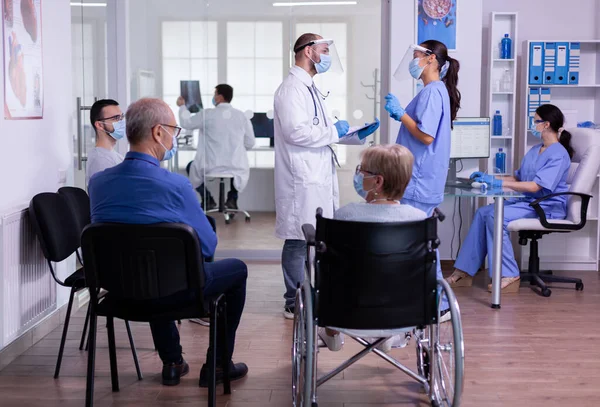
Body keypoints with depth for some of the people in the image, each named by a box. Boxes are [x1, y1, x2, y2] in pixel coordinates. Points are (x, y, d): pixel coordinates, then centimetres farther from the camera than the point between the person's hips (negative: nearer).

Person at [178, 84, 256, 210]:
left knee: (192, 167, 30)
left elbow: (186, 123, 11)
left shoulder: (207, 114, -5)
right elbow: (250, 143, 6)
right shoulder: (242, 116, 1)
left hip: (211, 166, -2)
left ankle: (208, 199, 20)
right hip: (236, 167, 2)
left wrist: (182, 106, 28)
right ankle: (232, 198, 22)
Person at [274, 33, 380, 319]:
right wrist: (334, 131, -14)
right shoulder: (291, 88, -12)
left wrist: (355, 134, 13)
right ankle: (294, 304, 7)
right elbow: (296, 132, -24)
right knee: (298, 241, -2)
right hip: (302, 180, -10)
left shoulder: (310, 88, 19)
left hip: (317, 177, 10)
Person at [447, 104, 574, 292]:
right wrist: (489, 178, 6)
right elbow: (517, 179, 19)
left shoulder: (559, 155, -15)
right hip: (527, 202, 9)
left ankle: (509, 275, -20)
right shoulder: (534, 151, 15)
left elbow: (534, 186, -24)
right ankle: (465, 271, -14)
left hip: (547, 207, -9)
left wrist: (497, 183, -25)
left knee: (496, 215, -27)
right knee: (483, 212, -12)